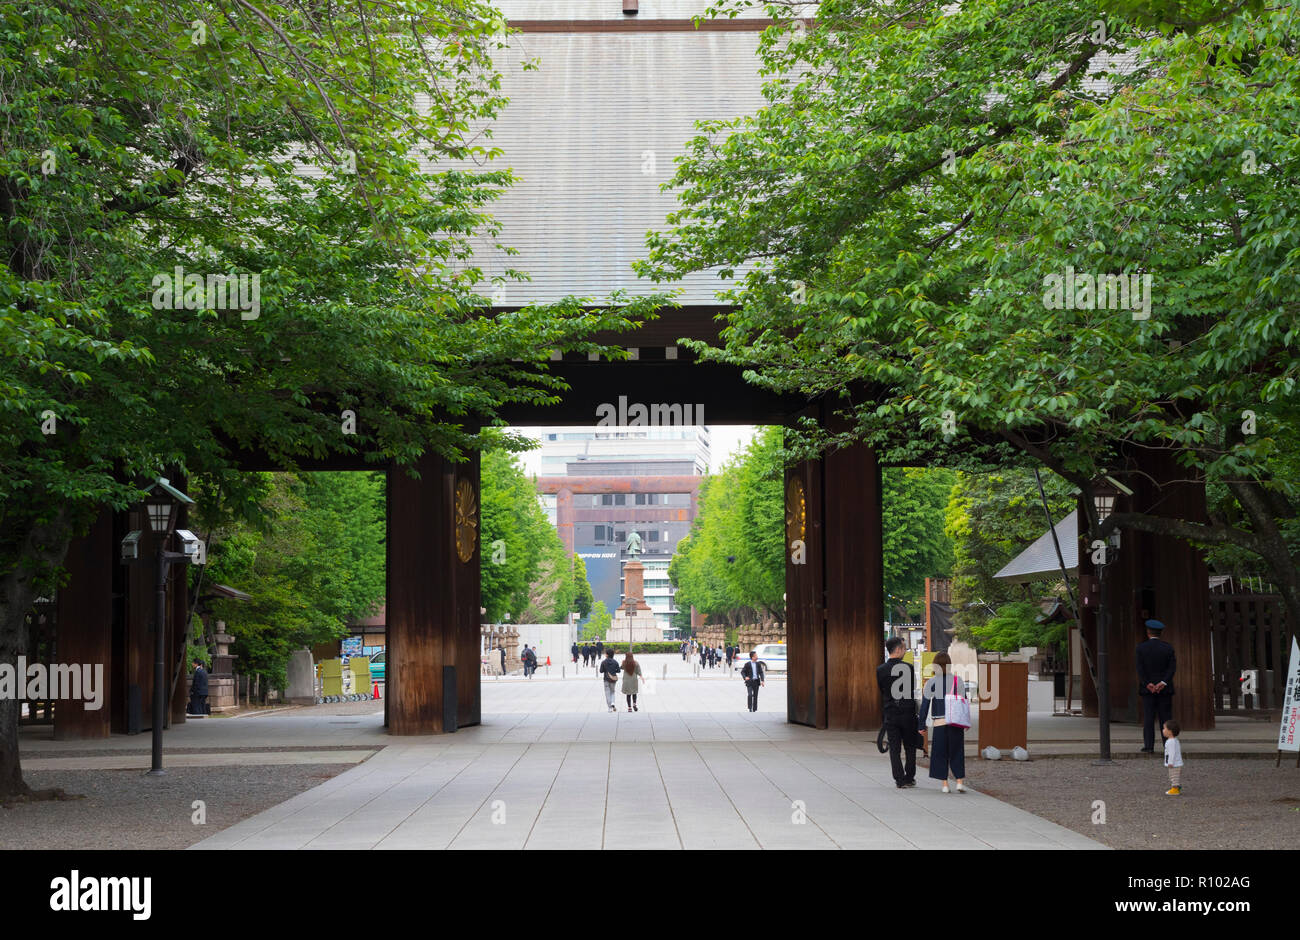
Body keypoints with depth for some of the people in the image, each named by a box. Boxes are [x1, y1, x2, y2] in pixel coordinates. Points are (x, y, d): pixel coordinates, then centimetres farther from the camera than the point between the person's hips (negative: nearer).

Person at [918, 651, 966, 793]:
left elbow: (925, 705, 0)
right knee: (956, 753, 8)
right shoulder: (957, 680, 0)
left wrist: (922, 724, 6)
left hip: (939, 723, -1)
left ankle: (945, 783, 4)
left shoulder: (930, 683, -1)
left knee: (941, 753, 7)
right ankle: (960, 780, -2)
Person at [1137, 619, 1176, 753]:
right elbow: (1172, 667, -7)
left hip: (1147, 687, -1)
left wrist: (1147, 684, -11)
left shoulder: (1141, 647, -3)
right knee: (1166, 717, 5)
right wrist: (1163, 683, -13)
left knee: (1148, 718, 0)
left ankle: (1149, 746, -3)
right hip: (1165, 688, 1)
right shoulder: (1168, 648, 0)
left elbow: (1140, 668, -9)